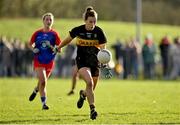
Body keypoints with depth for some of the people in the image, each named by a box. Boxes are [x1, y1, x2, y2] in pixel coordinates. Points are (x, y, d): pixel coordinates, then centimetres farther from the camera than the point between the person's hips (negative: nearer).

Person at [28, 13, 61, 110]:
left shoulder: (54, 34, -3)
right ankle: (44, 103, -6)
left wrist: (51, 47, -22)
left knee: (43, 82, 14)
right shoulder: (37, 33, -1)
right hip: (38, 61, -1)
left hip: (49, 62, 1)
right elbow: (31, 44, 13)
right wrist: (34, 49, -8)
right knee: (43, 81, -14)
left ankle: (36, 91, 48)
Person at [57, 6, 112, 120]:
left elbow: (103, 48, -11)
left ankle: (83, 94, 48)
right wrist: (59, 47, 23)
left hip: (94, 61, 2)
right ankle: (92, 109, -21)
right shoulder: (78, 30, -10)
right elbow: (68, 39, 10)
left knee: (92, 88, 11)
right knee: (89, 82, -26)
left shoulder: (99, 32, -11)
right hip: (82, 61, -2)